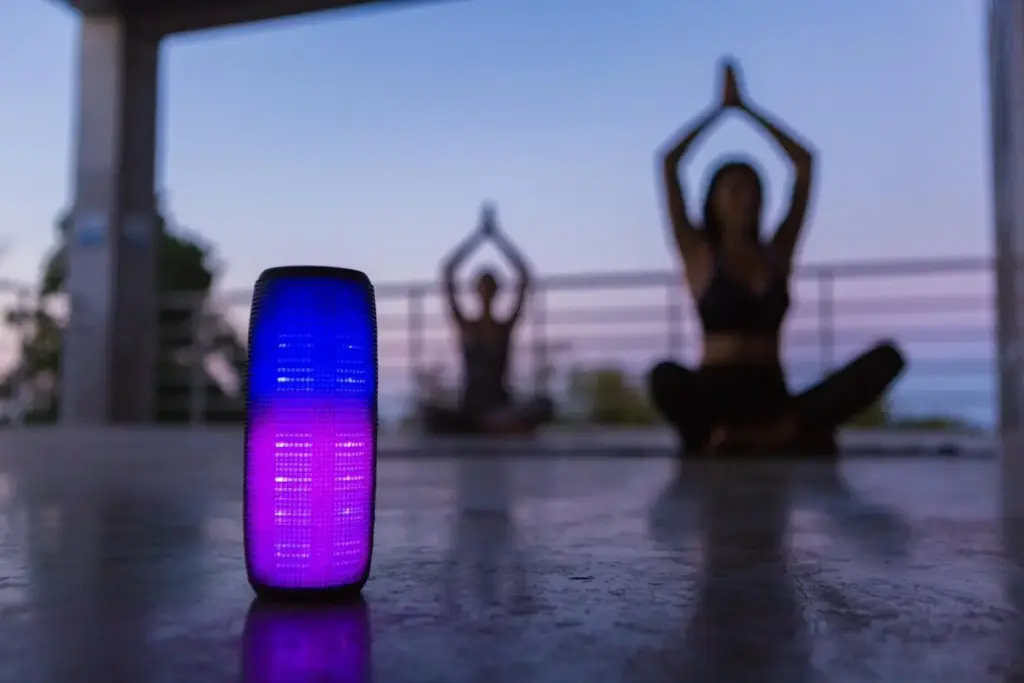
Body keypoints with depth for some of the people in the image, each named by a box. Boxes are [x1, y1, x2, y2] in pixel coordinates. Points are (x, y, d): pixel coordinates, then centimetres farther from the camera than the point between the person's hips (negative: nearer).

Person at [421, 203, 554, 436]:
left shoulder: (506, 326, 7)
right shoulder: (465, 325, 8)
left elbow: (524, 278, 1)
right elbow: (447, 273, 1)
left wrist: (497, 235, 4)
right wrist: (479, 234, 4)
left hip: (500, 410, 0)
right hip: (468, 413, 0)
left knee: (543, 407, -32)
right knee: (429, 413, -33)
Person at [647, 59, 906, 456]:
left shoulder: (777, 252, 14)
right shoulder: (698, 253, 5)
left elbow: (805, 162, 16)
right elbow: (668, 163, -2)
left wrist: (746, 108, 19)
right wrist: (721, 108, 11)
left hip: (772, 393, 4)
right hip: (716, 392, -3)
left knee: (887, 357, -18)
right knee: (665, 378, -40)